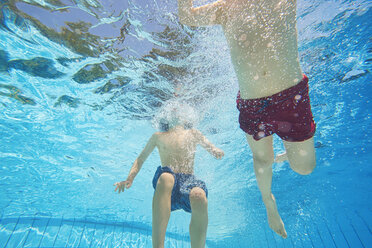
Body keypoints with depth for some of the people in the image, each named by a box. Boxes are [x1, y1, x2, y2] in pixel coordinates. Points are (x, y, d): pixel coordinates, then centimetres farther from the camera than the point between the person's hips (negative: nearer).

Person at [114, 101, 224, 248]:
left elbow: (209, 146, 19)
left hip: (189, 180, 0)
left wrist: (216, 151, -6)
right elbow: (141, 159, 23)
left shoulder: (193, 133, 21)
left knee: (199, 195, -36)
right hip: (167, 186, 0)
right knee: (165, 178, -37)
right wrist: (129, 179, 7)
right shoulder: (158, 136, 21)